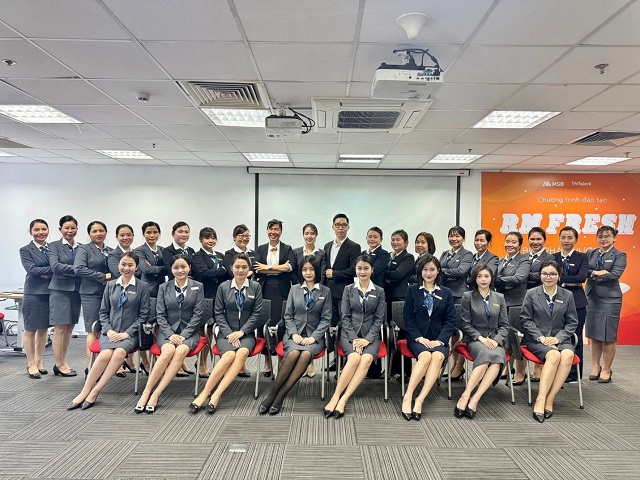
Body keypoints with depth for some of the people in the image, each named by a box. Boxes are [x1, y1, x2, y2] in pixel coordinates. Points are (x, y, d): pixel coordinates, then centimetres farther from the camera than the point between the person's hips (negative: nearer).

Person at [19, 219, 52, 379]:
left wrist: (47, 274, -14)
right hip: (34, 294, -4)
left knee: (44, 328, 11)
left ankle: (39, 362, 23)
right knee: (30, 330, 3)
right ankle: (31, 364, 13)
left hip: (50, 293, 4)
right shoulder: (26, 250, -1)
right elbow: (31, 269, -13)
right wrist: (52, 269, -15)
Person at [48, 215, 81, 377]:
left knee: (70, 328, 9)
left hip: (76, 291, 4)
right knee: (60, 328, -2)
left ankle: (62, 362, 20)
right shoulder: (54, 246, 0)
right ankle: (59, 365, 8)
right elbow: (55, 266, -14)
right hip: (60, 290, -4)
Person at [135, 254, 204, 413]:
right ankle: (146, 393, -24)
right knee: (168, 351, -32)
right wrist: (170, 334, -12)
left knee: (181, 351, -33)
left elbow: (197, 314, -1)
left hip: (189, 331, 0)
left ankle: (155, 394, -29)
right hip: (167, 331, 1)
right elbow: (160, 315, 4)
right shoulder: (164, 287, 10)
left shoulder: (198, 287, 6)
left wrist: (183, 335, -12)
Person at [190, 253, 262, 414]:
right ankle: (205, 393, -26)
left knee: (242, 353, -33)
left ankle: (216, 395, -33)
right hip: (226, 333, 0)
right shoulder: (223, 287, 5)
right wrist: (229, 333, -9)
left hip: (246, 333, 1)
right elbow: (218, 313, 3)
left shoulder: (255, 287, 6)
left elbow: (256, 313, 2)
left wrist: (241, 332, -9)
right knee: (229, 355, -32)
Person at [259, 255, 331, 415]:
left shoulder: (325, 291, 7)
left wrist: (313, 337, -10)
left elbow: (326, 318, 3)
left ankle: (280, 396, -29)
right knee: (293, 353, -33)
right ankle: (272, 394, -23)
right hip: (294, 333, 1)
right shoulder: (294, 289, 11)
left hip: (314, 336, 0)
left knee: (306, 354, -34)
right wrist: (294, 333, -8)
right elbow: (288, 315, 9)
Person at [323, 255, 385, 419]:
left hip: (370, 335, 1)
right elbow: (345, 316, 3)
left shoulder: (379, 292, 8)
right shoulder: (348, 289, 8)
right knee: (354, 358, -32)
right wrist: (354, 338, -10)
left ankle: (343, 399, -30)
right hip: (349, 333, 0)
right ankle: (335, 397, -26)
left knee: (366, 359, -31)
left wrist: (367, 339, -11)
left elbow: (379, 318, 3)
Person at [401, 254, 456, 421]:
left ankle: (420, 400, -32)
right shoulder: (412, 290, 8)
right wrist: (419, 338, -11)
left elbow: (450, 321, 6)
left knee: (438, 357, -32)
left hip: (438, 339, 1)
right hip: (417, 337, -1)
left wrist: (440, 340, -9)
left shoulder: (446, 293, 13)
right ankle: (408, 397, -30)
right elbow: (408, 317, 3)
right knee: (425, 356, -33)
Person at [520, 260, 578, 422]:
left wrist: (558, 338, -8)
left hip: (560, 339, 2)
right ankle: (541, 399, -34)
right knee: (554, 355, -33)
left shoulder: (568, 295, 10)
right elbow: (526, 319, 2)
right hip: (537, 339, -2)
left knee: (568, 355, -32)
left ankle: (549, 399, -28)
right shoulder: (531, 294, 5)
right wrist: (540, 337, -11)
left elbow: (572, 322, 8)